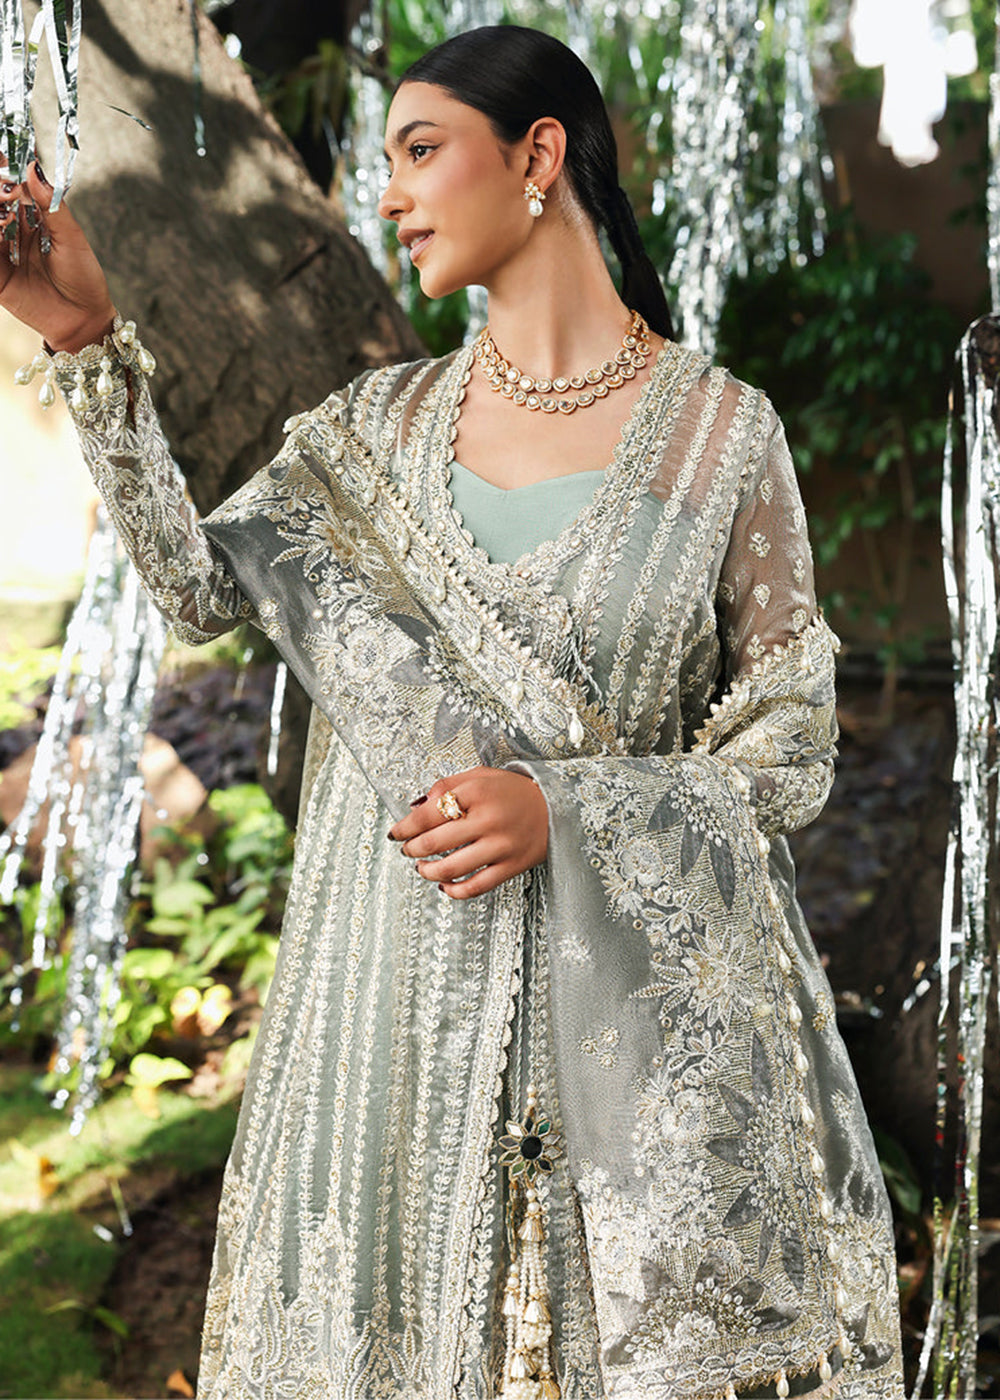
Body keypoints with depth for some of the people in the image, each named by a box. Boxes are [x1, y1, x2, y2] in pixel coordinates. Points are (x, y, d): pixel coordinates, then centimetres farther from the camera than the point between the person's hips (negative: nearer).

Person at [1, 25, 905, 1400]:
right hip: (413, 986, 3)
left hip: (643, 994, -3)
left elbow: (791, 754, -3)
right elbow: (198, 586, 1)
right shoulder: (385, 422, 9)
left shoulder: (723, 429, -3)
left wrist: (563, 809, -17)